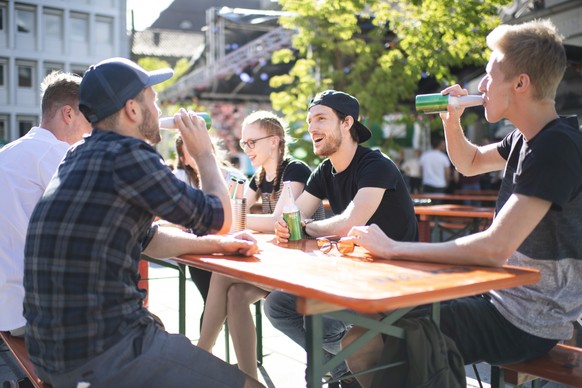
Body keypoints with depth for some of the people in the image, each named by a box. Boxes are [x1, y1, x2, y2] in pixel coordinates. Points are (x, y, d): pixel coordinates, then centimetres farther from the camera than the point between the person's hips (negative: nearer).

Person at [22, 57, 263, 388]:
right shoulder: (126, 153, -16)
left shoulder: (82, 157, 11)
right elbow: (219, 218, -6)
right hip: (101, 357, -9)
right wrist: (205, 154, 9)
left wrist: (217, 244, 11)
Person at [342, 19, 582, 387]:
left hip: (526, 323, -9)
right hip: (507, 297, 9)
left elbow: (495, 247, -32)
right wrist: (451, 121, 3)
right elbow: (470, 163, 23)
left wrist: (394, 248, -26)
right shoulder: (527, 138, 5)